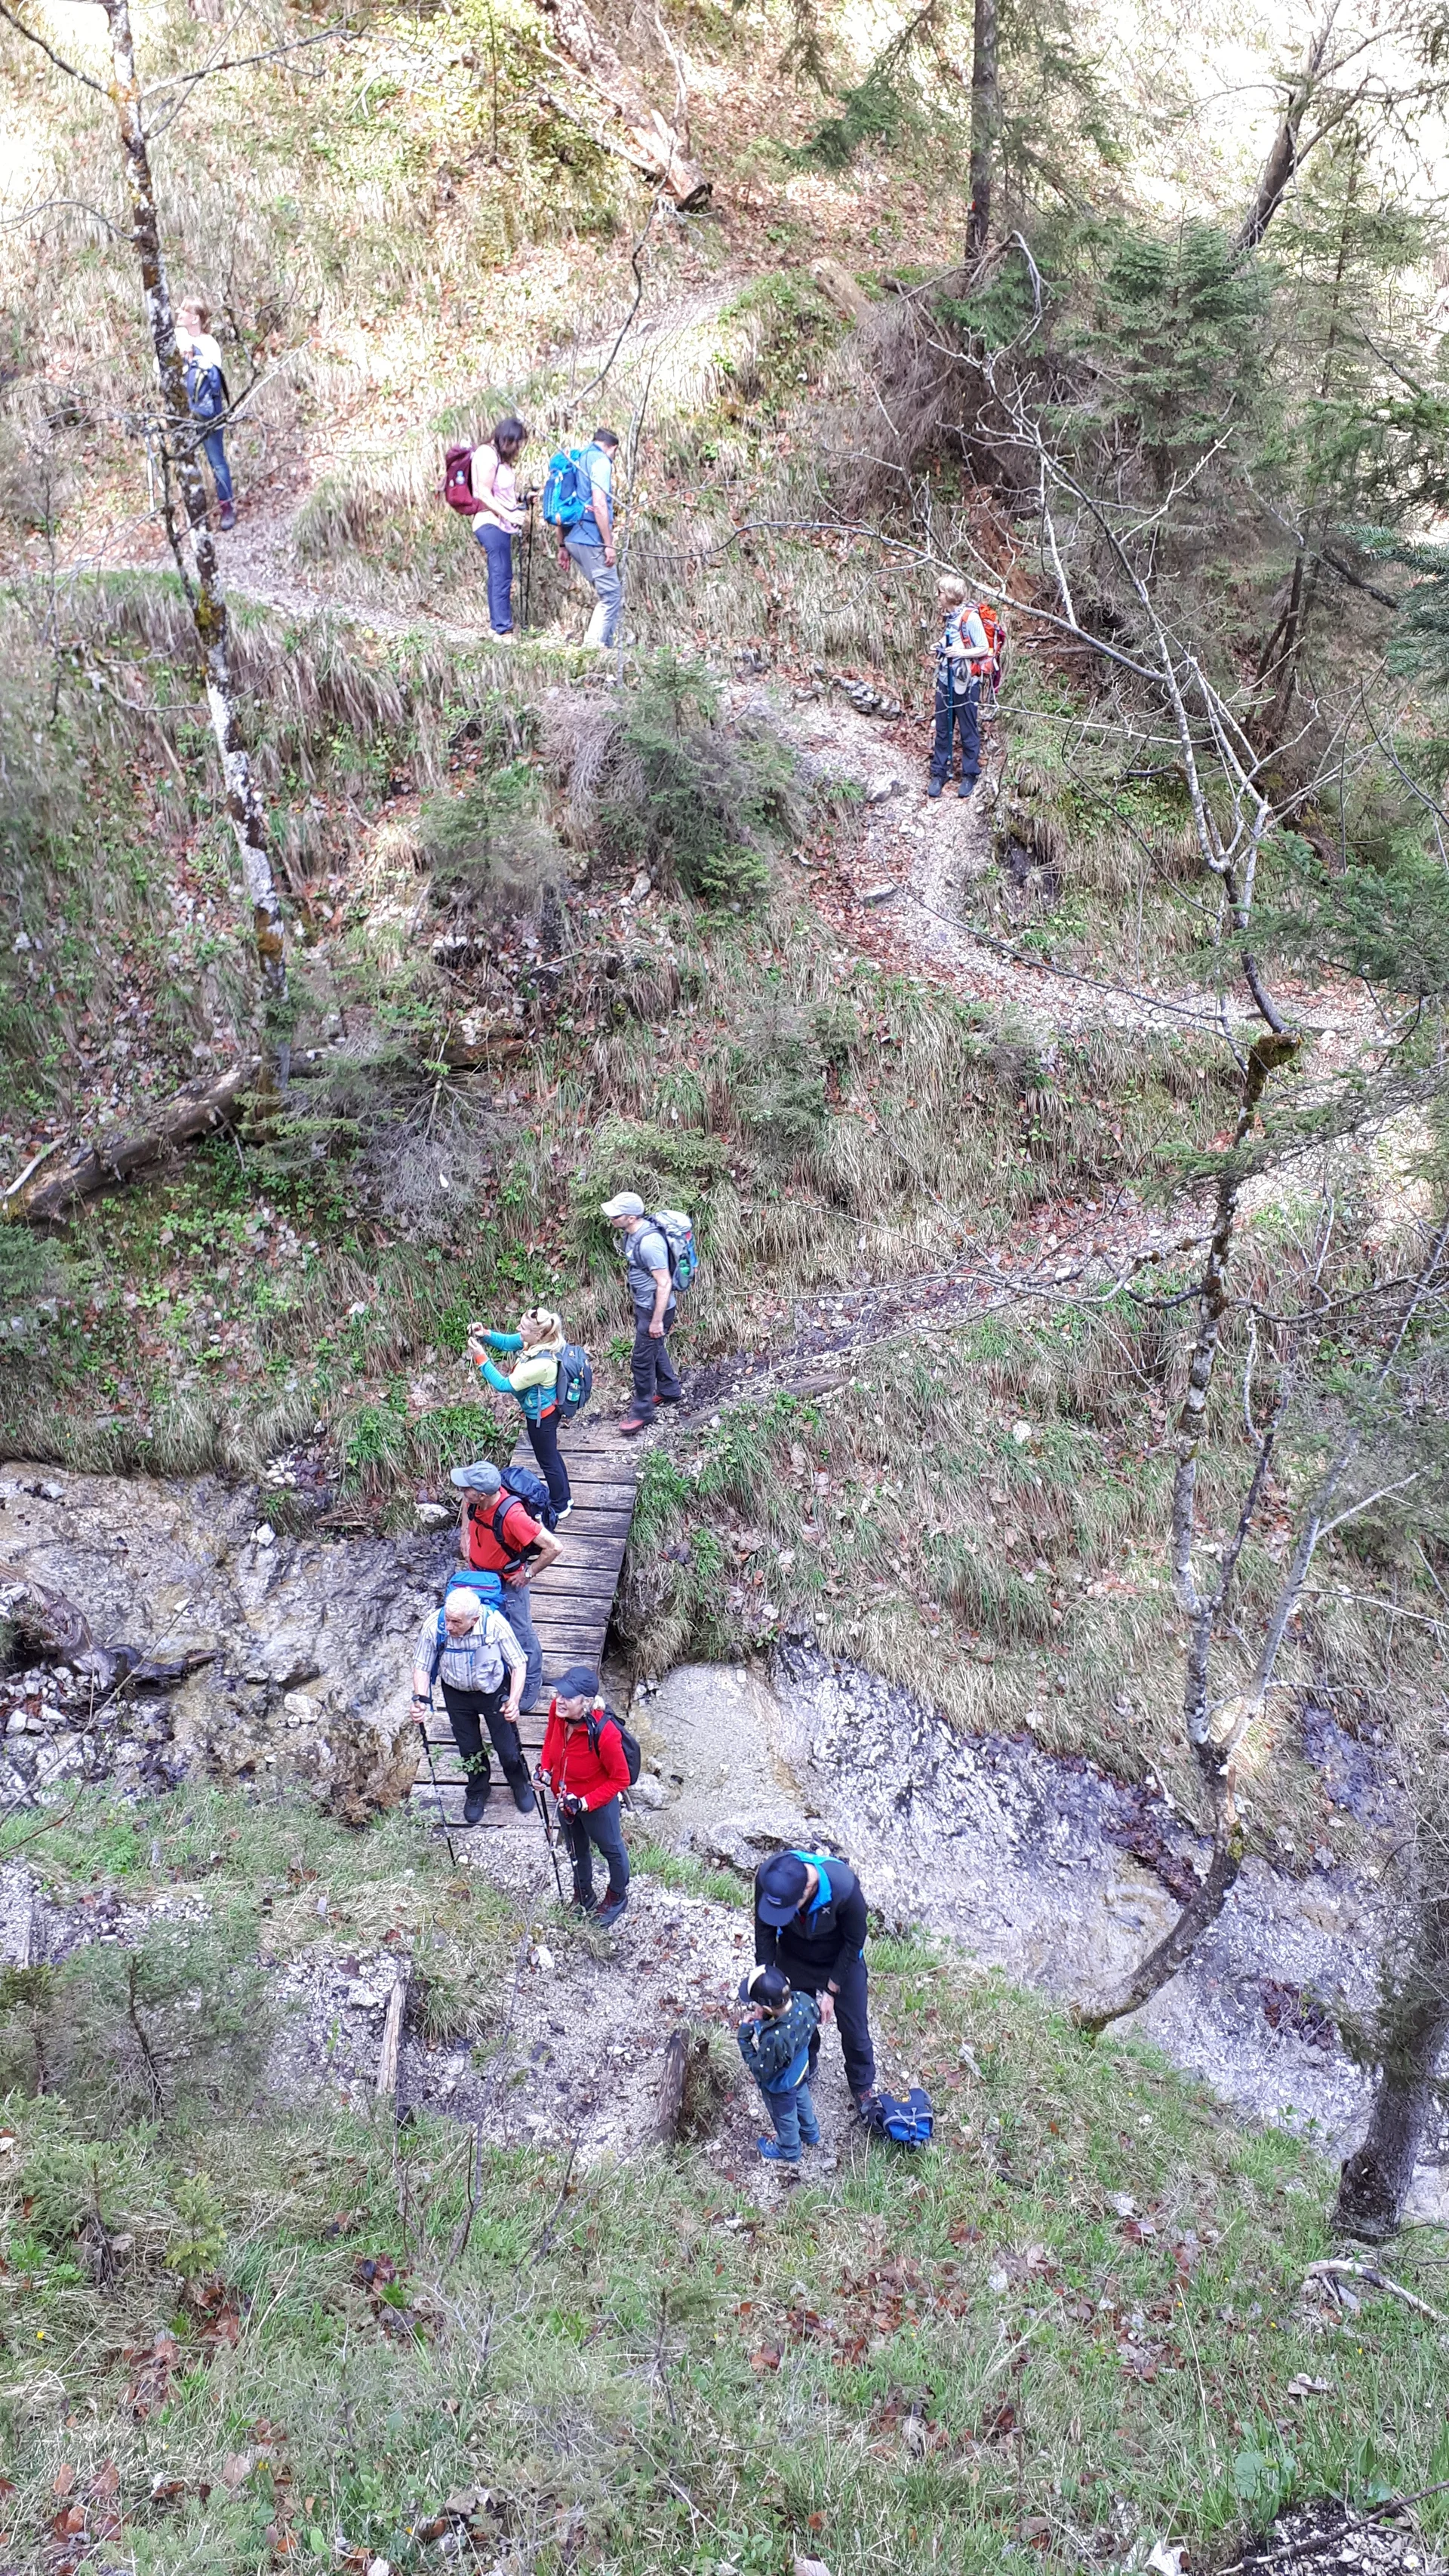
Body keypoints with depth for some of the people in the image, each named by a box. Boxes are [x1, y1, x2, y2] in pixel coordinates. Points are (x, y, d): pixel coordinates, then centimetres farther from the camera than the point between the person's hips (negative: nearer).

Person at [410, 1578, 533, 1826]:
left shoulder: (495, 1624, -35)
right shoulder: (434, 1625, -31)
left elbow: (518, 1664, -21)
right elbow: (422, 1667, -15)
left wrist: (514, 1701, -34)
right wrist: (420, 1699, -31)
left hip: (494, 1691, -1)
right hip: (457, 1694, 2)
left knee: (508, 1747, 11)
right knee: (469, 1749, 17)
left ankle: (520, 1784, 45)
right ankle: (478, 1790, 49)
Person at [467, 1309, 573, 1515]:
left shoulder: (540, 1364, -40)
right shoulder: (540, 1342, -15)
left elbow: (504, 1385, -31)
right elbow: (506, 1342, 1)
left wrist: (481, 1358, -31)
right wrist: (485, 1335, -17)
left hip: (540, 1416, -9)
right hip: (546, 1410, 9)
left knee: (548, 1461, 15)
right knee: (550, 1455, 28)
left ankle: (560, 1508, 36)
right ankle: (564, 1497, 48)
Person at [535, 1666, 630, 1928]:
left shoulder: (605, 1733, -41)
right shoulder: (557, 1710, -25)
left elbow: (620, 1779, -25)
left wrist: (584, 1803, -27)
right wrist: (544, 1768, -12)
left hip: (597, 1803, -5)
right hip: (565, 1798, 5)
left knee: (611, 1849, 25)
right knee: (576, 1848, 31)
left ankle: (617, 1896, 53)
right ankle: (583, 1893, 58)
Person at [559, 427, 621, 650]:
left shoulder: (578, 459, 19)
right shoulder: (601, 461, -7)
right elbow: (599, 505, -18)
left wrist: (563, 546, 21)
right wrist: (609, 544, -16)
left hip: (573, 538, 9)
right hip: (591, 539, -9)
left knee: (605, 593, 16)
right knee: (610, 595, -4)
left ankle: (607, 643, 17)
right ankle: (593, 646, -8)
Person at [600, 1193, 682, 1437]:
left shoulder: (649, 1243, -33)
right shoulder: (631, 1233, -4)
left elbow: (664, 1283, -29)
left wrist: (657, 1321, -23)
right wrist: (633, 1295, 23)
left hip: (654, 1308, -9)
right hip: (642, 1304, 9)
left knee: (642, 1360, 3)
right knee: (655, 1349, 26)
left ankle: (642, 1412, 19)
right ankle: (670, 1390, 46)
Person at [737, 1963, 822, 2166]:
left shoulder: (774, 2039, -49)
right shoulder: (804, 2000, -32)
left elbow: (761, 2071, -30)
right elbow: (816, 2020, -5)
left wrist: (745, 2035, -25)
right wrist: (764, 2020, -11)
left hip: (780, 2085, -6)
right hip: (801, 2071, 6)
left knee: (785, 2118, 26)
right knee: (803, 2103, 35)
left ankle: (789, 2153, 55)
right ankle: (810, 2135, 64)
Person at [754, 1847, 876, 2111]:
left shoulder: (844, 1887, -42)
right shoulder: (767, 1876, -35)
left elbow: (854, 1941, -22)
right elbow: (764, 1929, -14)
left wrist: (832, 1990, -15)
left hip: (840, 1959, -2)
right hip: (793, 1957, 2)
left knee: (854, 2027, 15)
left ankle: (863, 2084, 44)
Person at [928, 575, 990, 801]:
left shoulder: (970, 617, -16)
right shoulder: (949, 617, 7)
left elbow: (984, 649, -14)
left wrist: (960, 653, -25)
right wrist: (942, 648, 4)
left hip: (965, 683, -7)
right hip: (945, 680, 7)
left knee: (968, 732, 5)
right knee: (942, 730, 11)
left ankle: (970, 775, 16)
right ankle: (939, 773, 19)